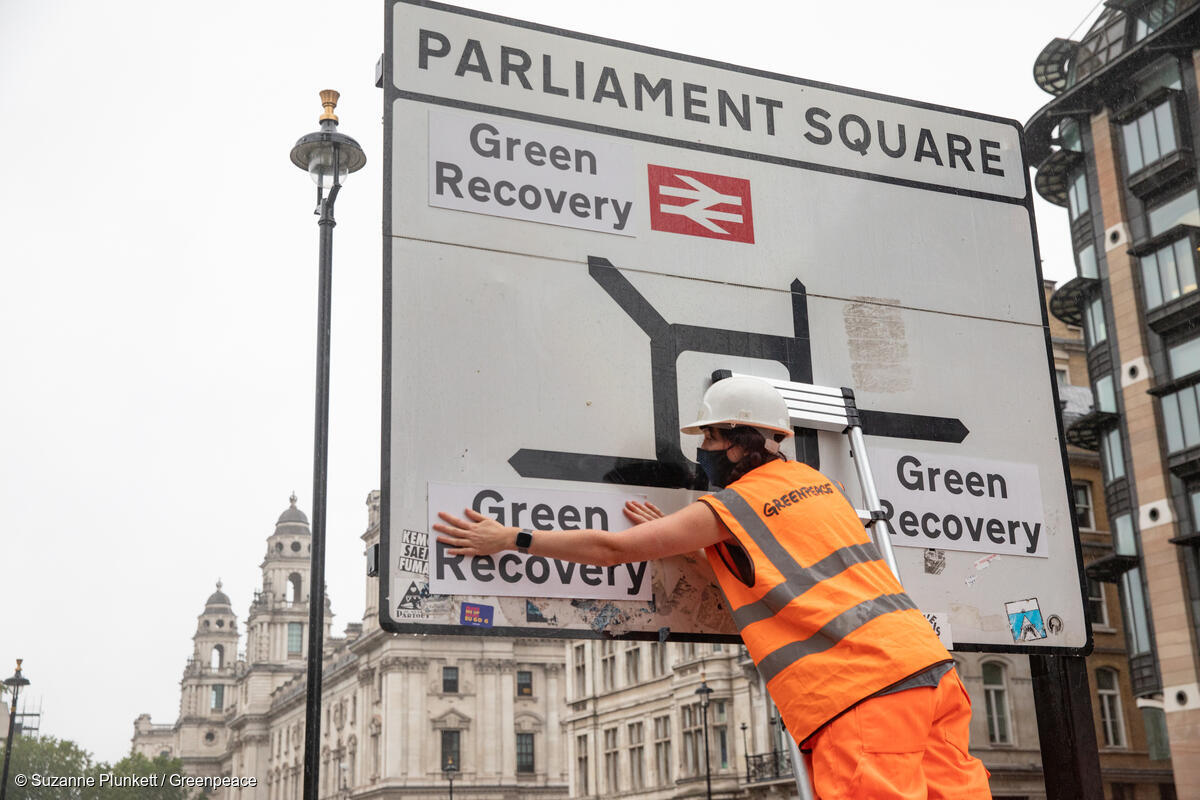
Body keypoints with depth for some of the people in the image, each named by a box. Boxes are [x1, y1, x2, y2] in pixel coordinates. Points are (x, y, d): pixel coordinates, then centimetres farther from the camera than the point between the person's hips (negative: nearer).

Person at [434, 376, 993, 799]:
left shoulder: (727, 509, 1)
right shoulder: (812, 481, 22)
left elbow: (613, 548, 5)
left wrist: (511, 539, 13)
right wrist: (684, 540, 29)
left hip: (858, 692, -8)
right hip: (931, 667, 8)